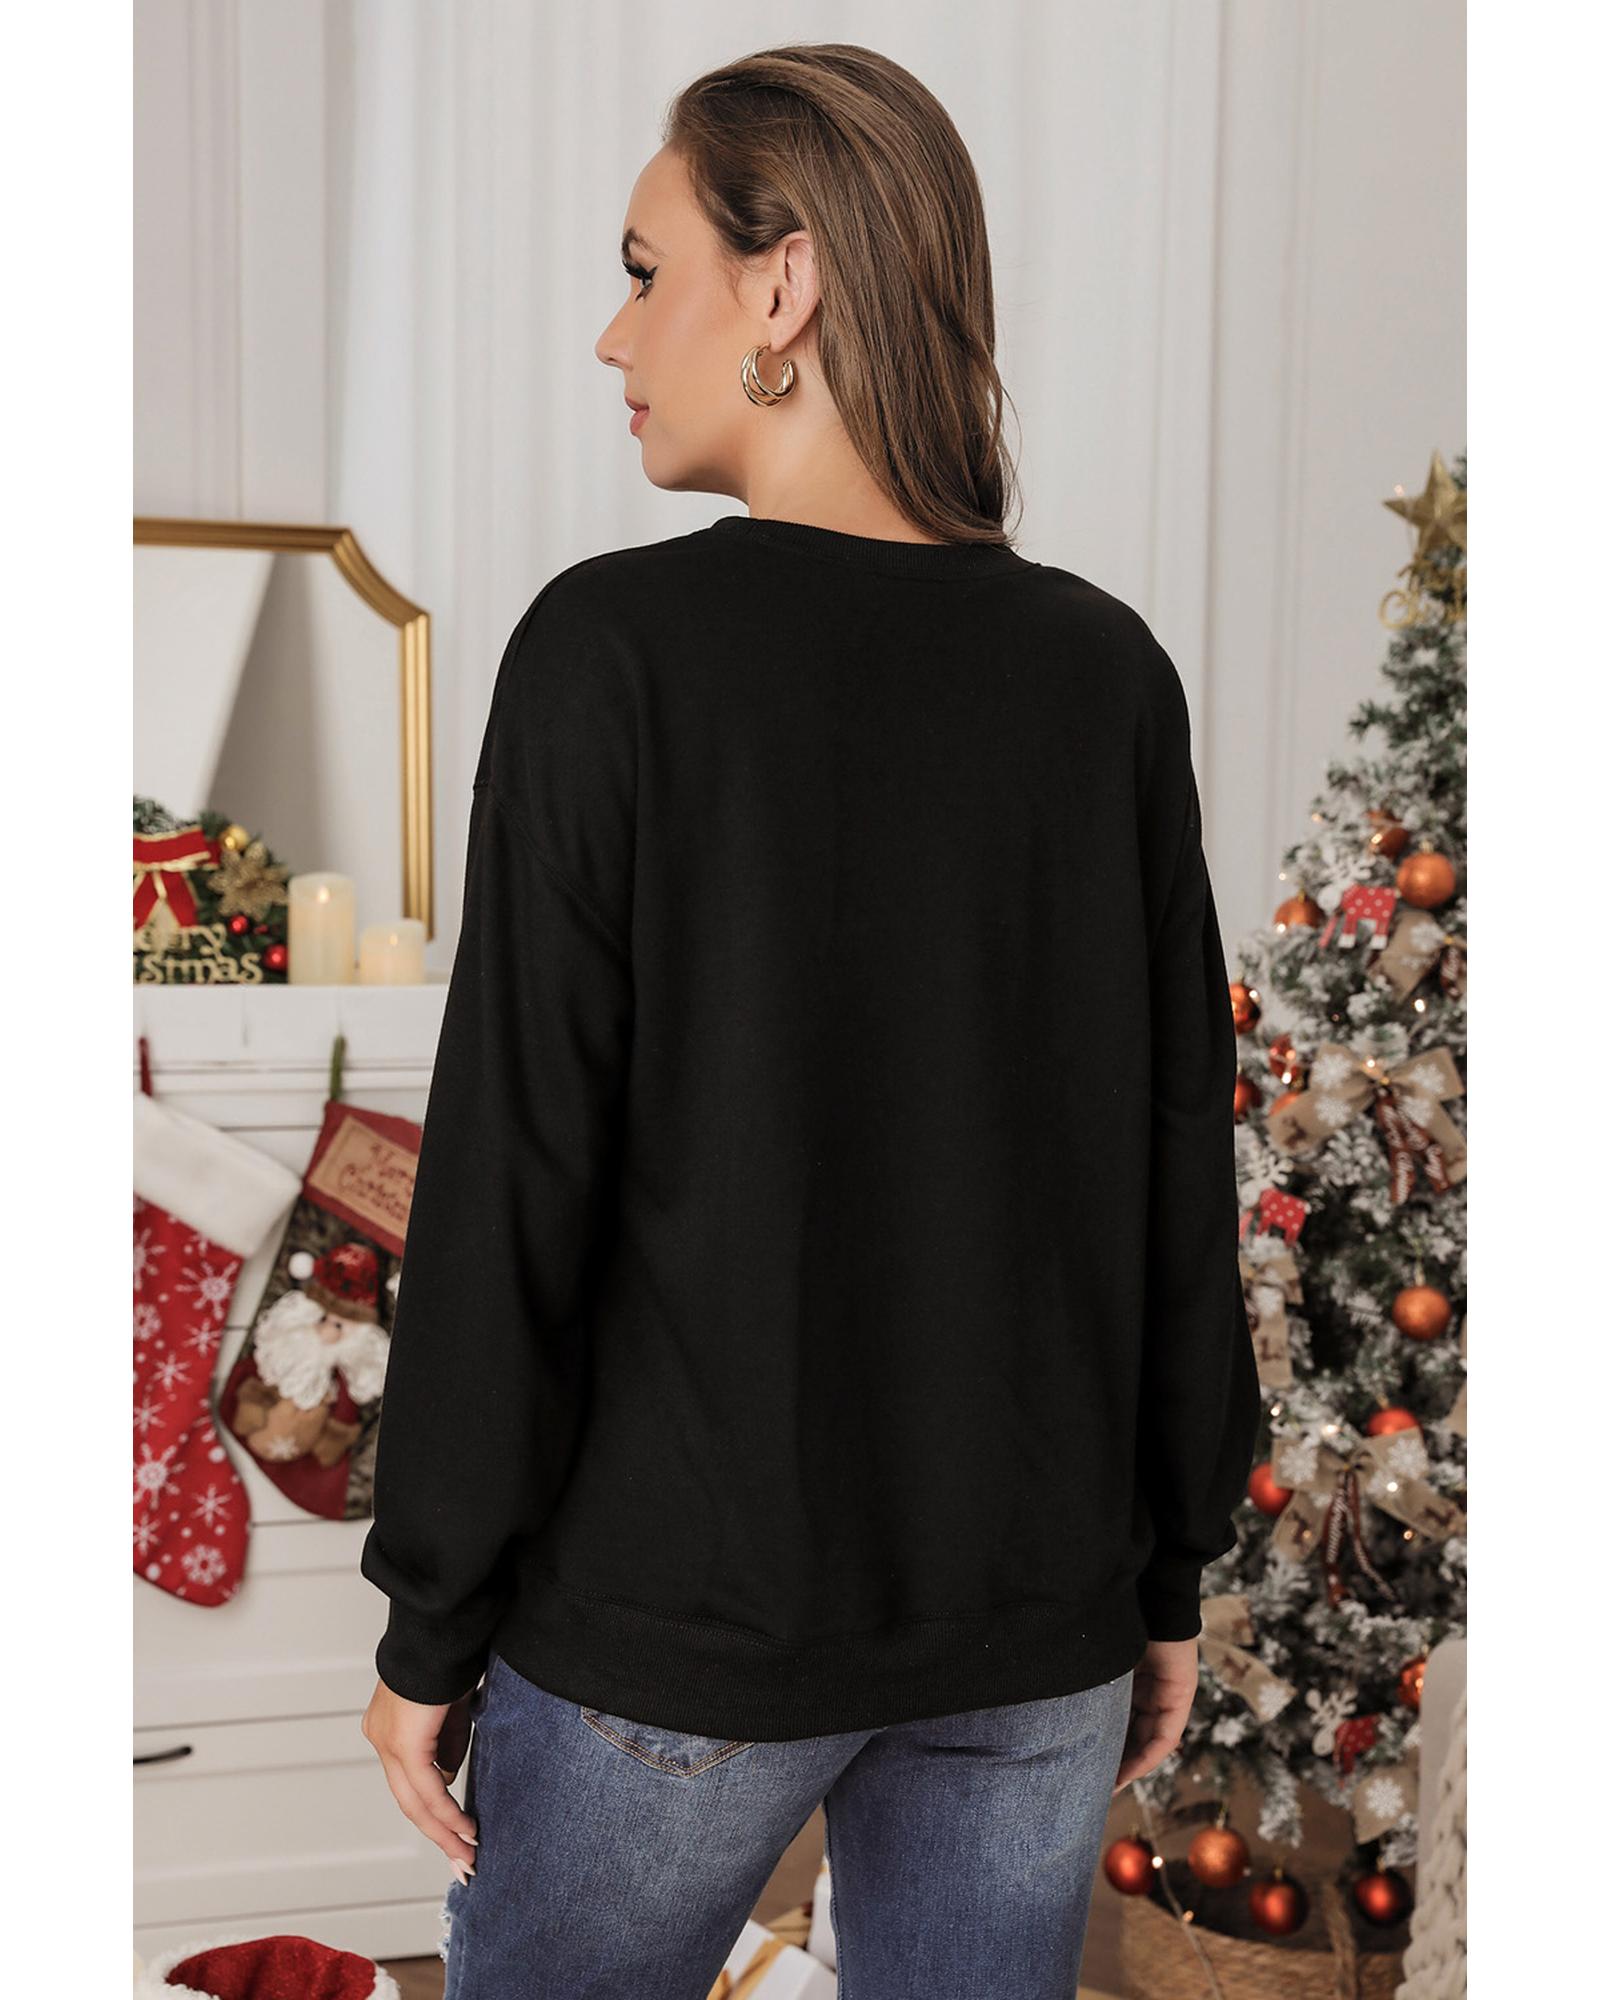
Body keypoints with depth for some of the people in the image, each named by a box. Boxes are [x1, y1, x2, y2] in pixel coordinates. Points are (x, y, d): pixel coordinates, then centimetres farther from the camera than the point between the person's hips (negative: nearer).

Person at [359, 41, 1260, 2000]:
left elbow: (513, 1177, -14)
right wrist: (1171, 1567, 12)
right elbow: (1179, 1160, 1)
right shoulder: (1104, 670, -3)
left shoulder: (618, 647, -14)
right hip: (1040, 1626, 4)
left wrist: (430, 1621, -3)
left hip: (682, 1618, -3)